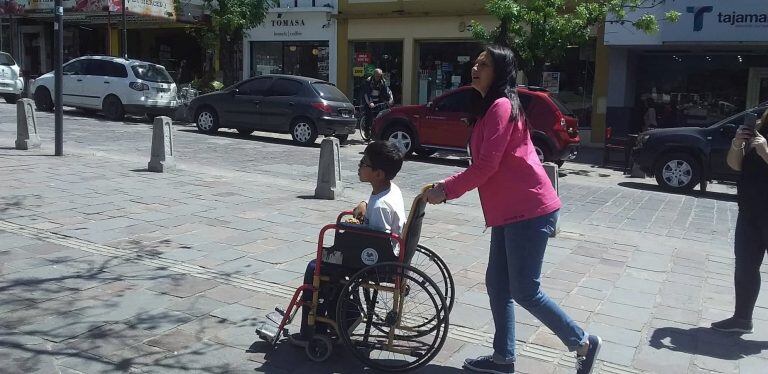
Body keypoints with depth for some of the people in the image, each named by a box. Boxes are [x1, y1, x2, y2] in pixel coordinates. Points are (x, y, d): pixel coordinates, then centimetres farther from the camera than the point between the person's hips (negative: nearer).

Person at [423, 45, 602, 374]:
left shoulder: (501, 106, -14)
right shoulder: (490, 108, 18)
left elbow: (486, 165, -19)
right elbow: (484, 165, 19)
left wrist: (446, 190, -12)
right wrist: (450, 184, 11)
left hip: (529, 211, -10)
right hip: (509, 212, 10)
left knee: (524, 291, -2)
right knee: (497, 285, 12)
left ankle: (583, 344, 16)